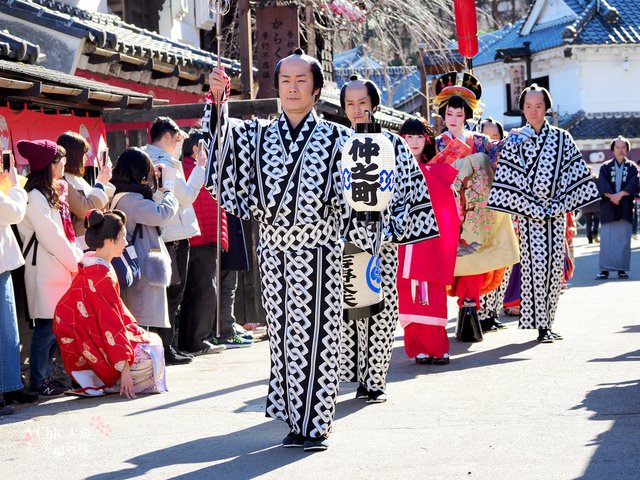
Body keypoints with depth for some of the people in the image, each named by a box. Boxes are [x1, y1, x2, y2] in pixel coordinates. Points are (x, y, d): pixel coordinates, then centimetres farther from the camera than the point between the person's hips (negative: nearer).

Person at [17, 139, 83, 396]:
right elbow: (50, 237, -15)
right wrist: (75, 264, -9)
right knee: (47, 325, -7)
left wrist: (77, 259, 7)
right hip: (45, 270, -9)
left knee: (55, 325, 10)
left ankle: (45, 376, 16)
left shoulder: (53, 192, 17)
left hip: (60, 268, 9)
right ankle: (38, 381, -1)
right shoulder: (35, 196, -13)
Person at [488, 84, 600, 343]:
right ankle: (540, 326, -7)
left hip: (556, 213, 3)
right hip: (529, 214, -3)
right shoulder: (514, 141, 2)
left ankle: (547, 322, 12)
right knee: (535, 265, -10)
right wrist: (534, 209, -10)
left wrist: (560, 205, -5)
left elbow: (574, 173, 6)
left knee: (555, 267, 3)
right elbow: (509, 179, -4)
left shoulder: (562, 138, 8)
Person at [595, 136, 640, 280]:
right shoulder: (605, 167, 9)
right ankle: (605, 270, -6)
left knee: (623, 239, -1)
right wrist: (611, 196, -19)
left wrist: (620, 194, -17)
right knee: (606, 239, -5)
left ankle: (622, 269, 2)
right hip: (608, 208, 0)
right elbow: (601, 185, -3)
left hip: (625, 208, 0)